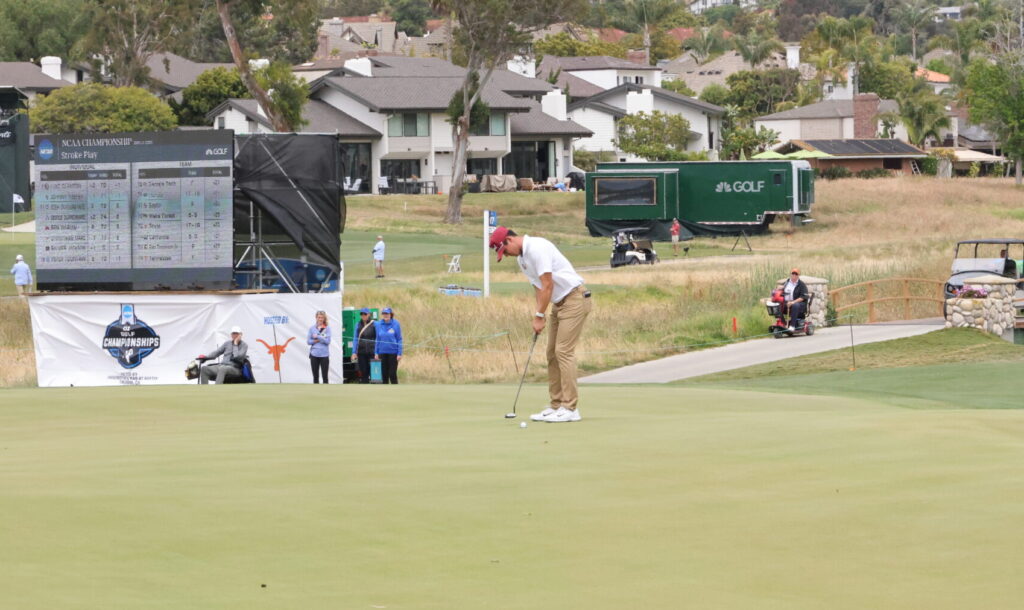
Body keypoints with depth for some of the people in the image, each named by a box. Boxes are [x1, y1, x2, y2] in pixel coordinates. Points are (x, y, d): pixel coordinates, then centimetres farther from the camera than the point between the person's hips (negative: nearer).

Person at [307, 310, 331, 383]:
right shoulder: (312, 328, 5)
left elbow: (328, 341, -9)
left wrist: (317, 337, -11)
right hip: (314, 355, 2)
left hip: (324, 355, -2)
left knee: (325, 376, -1)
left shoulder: (327, 328, 0)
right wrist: (315, 341, -14)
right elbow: (308, 341, 2)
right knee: (315, 376, 8)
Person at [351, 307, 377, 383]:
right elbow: (356, 339, 10)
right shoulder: (358, 325, 10)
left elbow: (377, 339, -1)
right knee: (363, 372, 3)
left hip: (371, 351, -3)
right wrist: (354, 352, 2)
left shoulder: (374, 324, 0)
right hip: (361, 352, 3)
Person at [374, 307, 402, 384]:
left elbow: (399, 339, -3)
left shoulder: (396, 324, -5)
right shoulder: (378, 324, 5)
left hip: (393, 352, -3)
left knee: (392, 374, -4)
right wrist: (376, 353, 7)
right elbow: (377, 339, 12)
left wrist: (399, 354, -8)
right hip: (382, 352, 3)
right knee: (384, 375, 6)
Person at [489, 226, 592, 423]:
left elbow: (547, 285, -21)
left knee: (564, 351, -13)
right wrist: (539, 315, 2)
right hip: (560, 302, 10)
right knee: (553, 353, 8)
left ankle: (570, 408, -13)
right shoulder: (522, 258, 11)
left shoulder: (537, 248, -20)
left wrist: (539, 316, -16)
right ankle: (556, 405, 11)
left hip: (575, 298, -10)